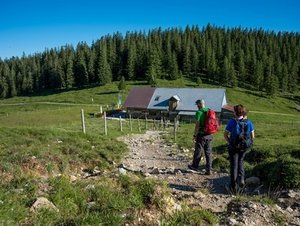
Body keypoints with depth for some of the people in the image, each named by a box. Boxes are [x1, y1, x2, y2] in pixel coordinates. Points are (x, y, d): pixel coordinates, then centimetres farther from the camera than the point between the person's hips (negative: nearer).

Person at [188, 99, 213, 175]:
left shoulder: (199, 112, -12)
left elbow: (197, 125, -15)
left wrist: (194, 135, -8)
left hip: (201, 134, -6)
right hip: (209, 135, 6)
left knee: (198, 151, 8)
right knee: (208, 152, 9)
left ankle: (195, 166, 23)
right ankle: (208, 170, 11)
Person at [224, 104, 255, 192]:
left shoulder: (232, 122, -14)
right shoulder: (248, 122, -5)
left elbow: (225, 134, -10)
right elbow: (252, 136, 0)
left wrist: (229, 142, 3)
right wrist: (247, 143, 13)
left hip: (233, 147, -3)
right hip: (244, 147, 3)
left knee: (234, 165, 10)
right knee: (240, 162, 27)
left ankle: (234, 186, 16)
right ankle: (241, 178, 11)